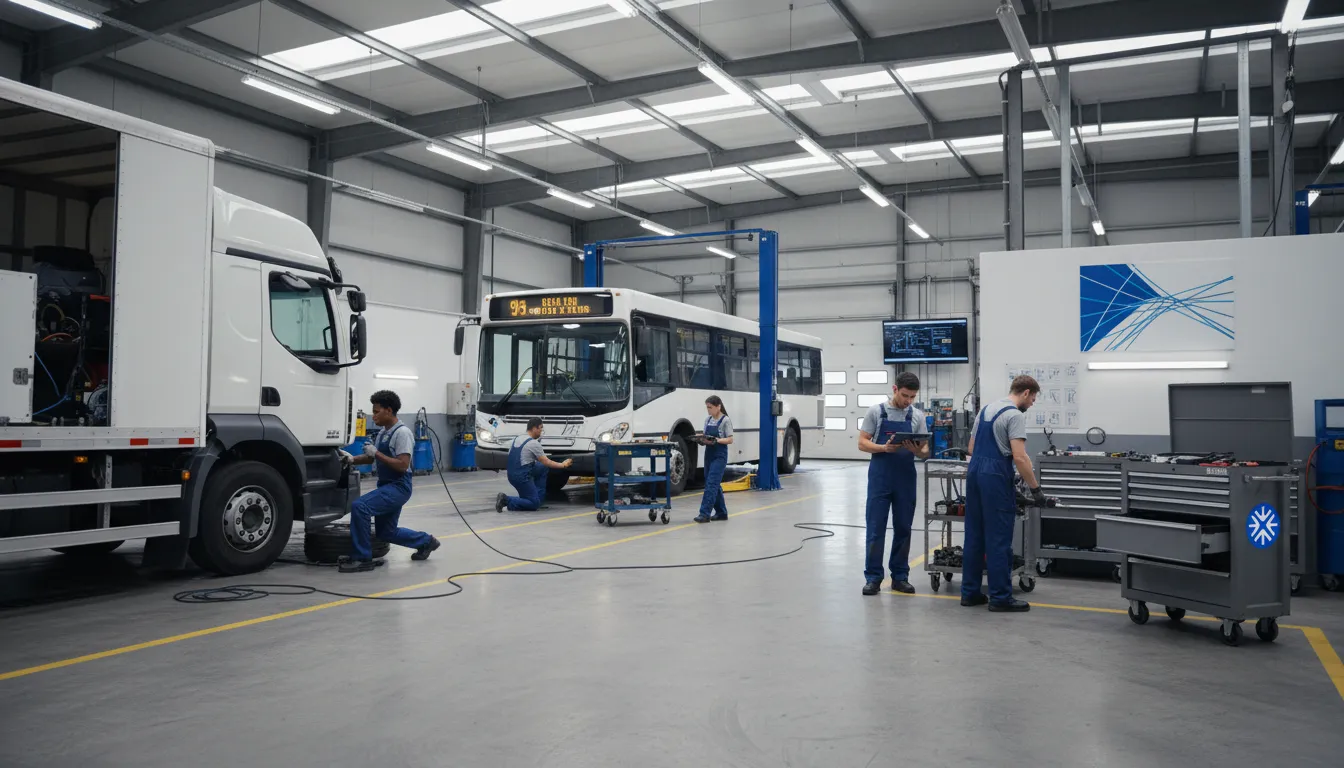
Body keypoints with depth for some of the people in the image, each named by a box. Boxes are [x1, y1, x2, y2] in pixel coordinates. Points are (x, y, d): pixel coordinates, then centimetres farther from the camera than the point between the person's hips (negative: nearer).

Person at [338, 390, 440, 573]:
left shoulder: (402, 433, -17)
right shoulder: (383, 432, 12)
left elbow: (402, 465, -24)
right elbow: (372, 458, 22)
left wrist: (376, 453, -22)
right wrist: (352, 459, 4)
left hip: (398, 487, -10)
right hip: (386, 486, 10)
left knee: (359, 506, -25)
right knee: (386, 532, 16)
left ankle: (362, 558, -16)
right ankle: (425, 541, 35)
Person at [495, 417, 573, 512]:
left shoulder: (517, 439, 10)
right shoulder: (533, 443, -13)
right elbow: (546, 462, -8)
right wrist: (563, 465, 4)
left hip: (511, 475, 8)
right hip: (521, 478, -8)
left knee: (542, 467, 20)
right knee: (534, 504, -1)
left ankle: (537, 497, 16)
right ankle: (507, 500, -12)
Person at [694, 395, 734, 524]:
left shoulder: (725, 421, -8)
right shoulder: (708, 421, 11)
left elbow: (730, 440, -10)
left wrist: (716, 440, -24)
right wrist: (702, 440, -7)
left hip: (719, 456, -7)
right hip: (709, 454, 7)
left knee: (711, 483, -13)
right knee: (715, 484, 11)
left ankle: (705, 513, -16)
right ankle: (721, 512, 21)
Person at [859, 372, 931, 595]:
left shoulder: (917, 416, 5)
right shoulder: (875, 411, -2)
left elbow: (925, 451, 4)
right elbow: (862, 443, -4)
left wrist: (917, 450, -20)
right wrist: (884, 448, -22)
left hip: (906, 479, 3)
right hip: (880, 477, -3)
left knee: (903, 528, 8)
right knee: (876, 528, -1)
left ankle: (900, 577, 17)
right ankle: (873, 577, 7)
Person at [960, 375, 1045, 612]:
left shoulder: (986, 409, 16)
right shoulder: (1015, 415, -11)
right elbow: (1019, 457, -19)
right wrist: (1036, 489, -13)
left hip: (974, 473, 9)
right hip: (996, 477, -9)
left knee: (974, 536, 11)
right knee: (999, 540, -3)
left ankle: (970, 592, 15)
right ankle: (1000, 597, 2)